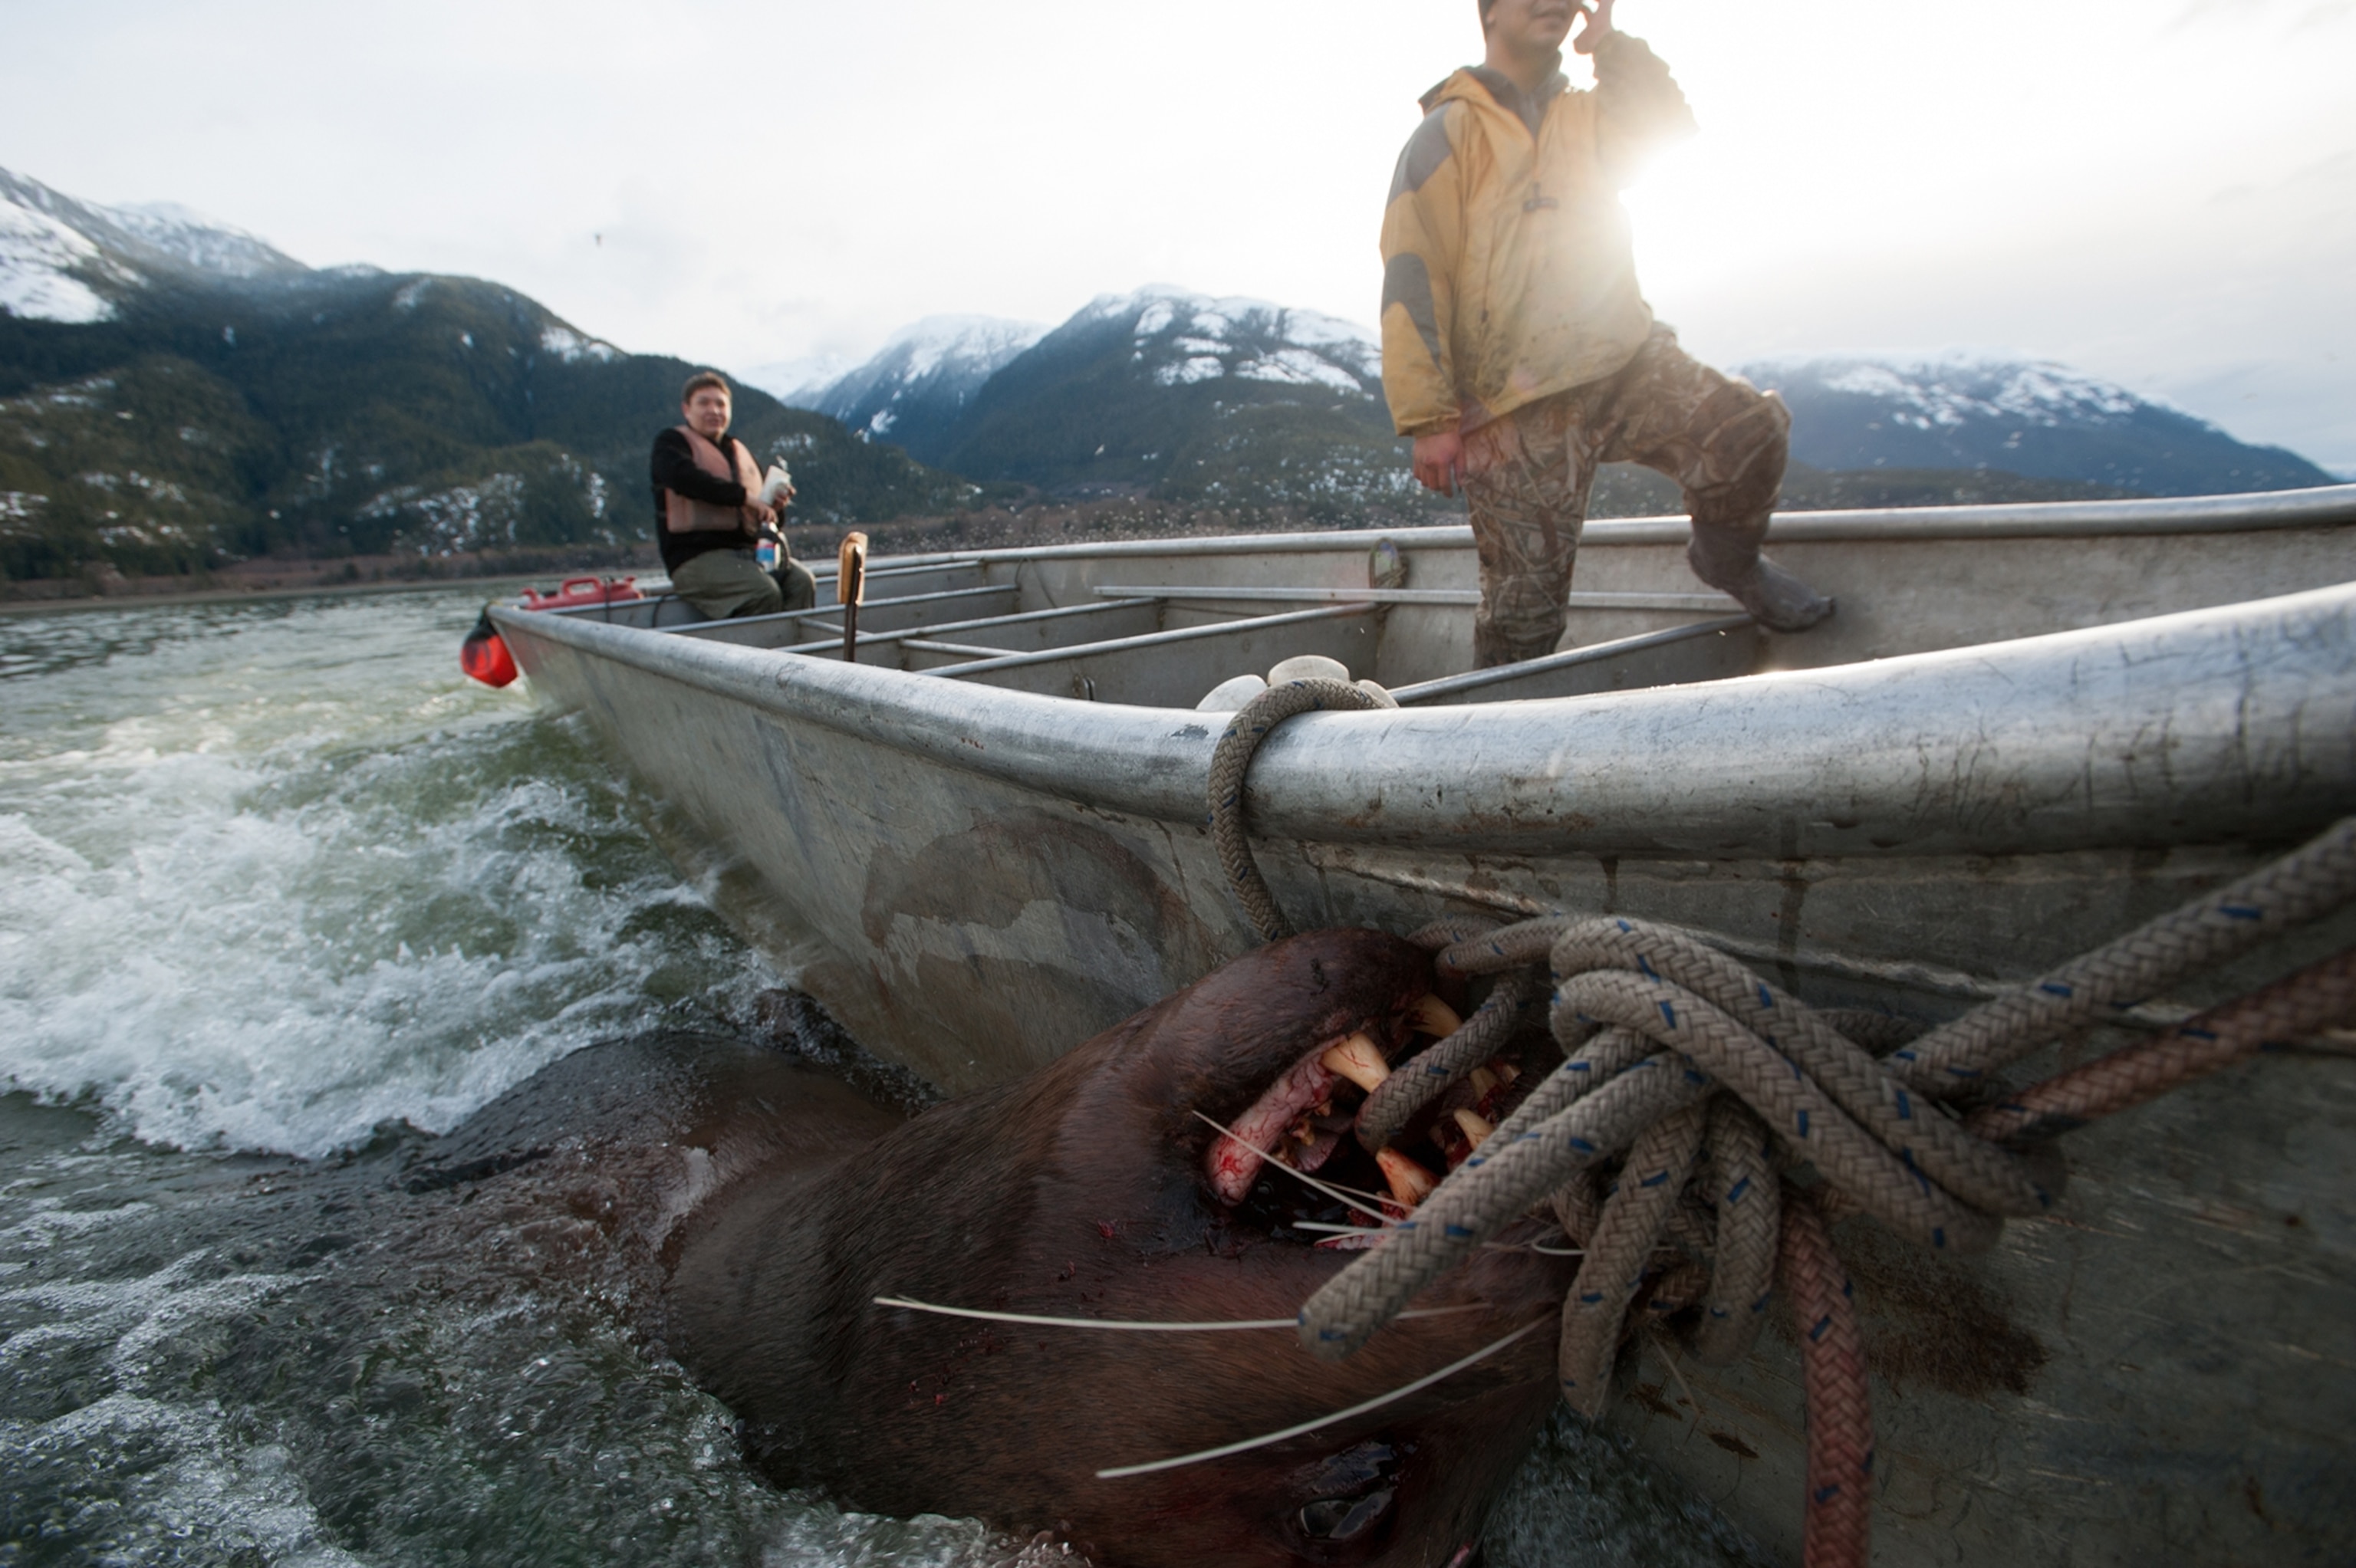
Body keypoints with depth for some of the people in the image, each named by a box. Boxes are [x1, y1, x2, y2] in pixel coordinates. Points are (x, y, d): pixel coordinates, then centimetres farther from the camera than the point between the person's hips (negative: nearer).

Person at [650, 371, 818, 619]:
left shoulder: (739, 451, 25)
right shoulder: (671, 443, 7)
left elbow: (760, 520, 27)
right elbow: (684, 478, -19)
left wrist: (775, 508, 3)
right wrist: (744, 496, -21)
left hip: (747, 551, 6)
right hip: (696, 557, -6)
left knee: (802, 581, -23)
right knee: (765, 592, -32)